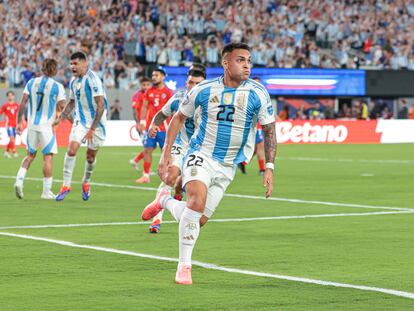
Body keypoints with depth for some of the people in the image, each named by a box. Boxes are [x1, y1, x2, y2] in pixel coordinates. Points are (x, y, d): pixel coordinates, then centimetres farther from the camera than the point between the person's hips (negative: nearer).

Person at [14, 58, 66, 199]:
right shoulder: (57, 87, -7)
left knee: (30, 155, 18)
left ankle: (19, 180, -1)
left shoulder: (31, 82, 4)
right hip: (47, 125, -4)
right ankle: (47, 191, 3)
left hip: (31, 124, 4)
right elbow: (62, 107, -9)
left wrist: (19, 122, 6)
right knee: (48, 156, 2)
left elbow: (23, 103, 1)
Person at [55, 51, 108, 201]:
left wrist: (92, 128, -23)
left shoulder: (92, 80, -19)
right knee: (71, 150, -14)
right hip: (80, 121, 5)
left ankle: (86, 183, 30)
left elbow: (101, 105, -21)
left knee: (91, 156, 6)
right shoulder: (73, 81, 4)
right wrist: (61, 117, 3)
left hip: (96, 122, -5)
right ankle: (66, 185, -8)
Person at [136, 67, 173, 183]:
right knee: (147, 150, 1)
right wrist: (142, 122, 4)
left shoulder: (168, 92, -3)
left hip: (163, 127, -4)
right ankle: (146, 175, 5)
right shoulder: (149, 91, 9)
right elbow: (145, 107, 12)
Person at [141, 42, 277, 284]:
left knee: (198, 221, 1)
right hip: (200, 156, -2)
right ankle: (184, 265, -17)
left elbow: (269, 131, 1)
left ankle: (165, 201, 33)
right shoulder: (204, 90, -6)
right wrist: (167, 153, 4)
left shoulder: (258, 94, -8)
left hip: (228, 167, 2)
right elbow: (179, 118, 9)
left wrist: (269, 168, -6)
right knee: (198, 200, -29)